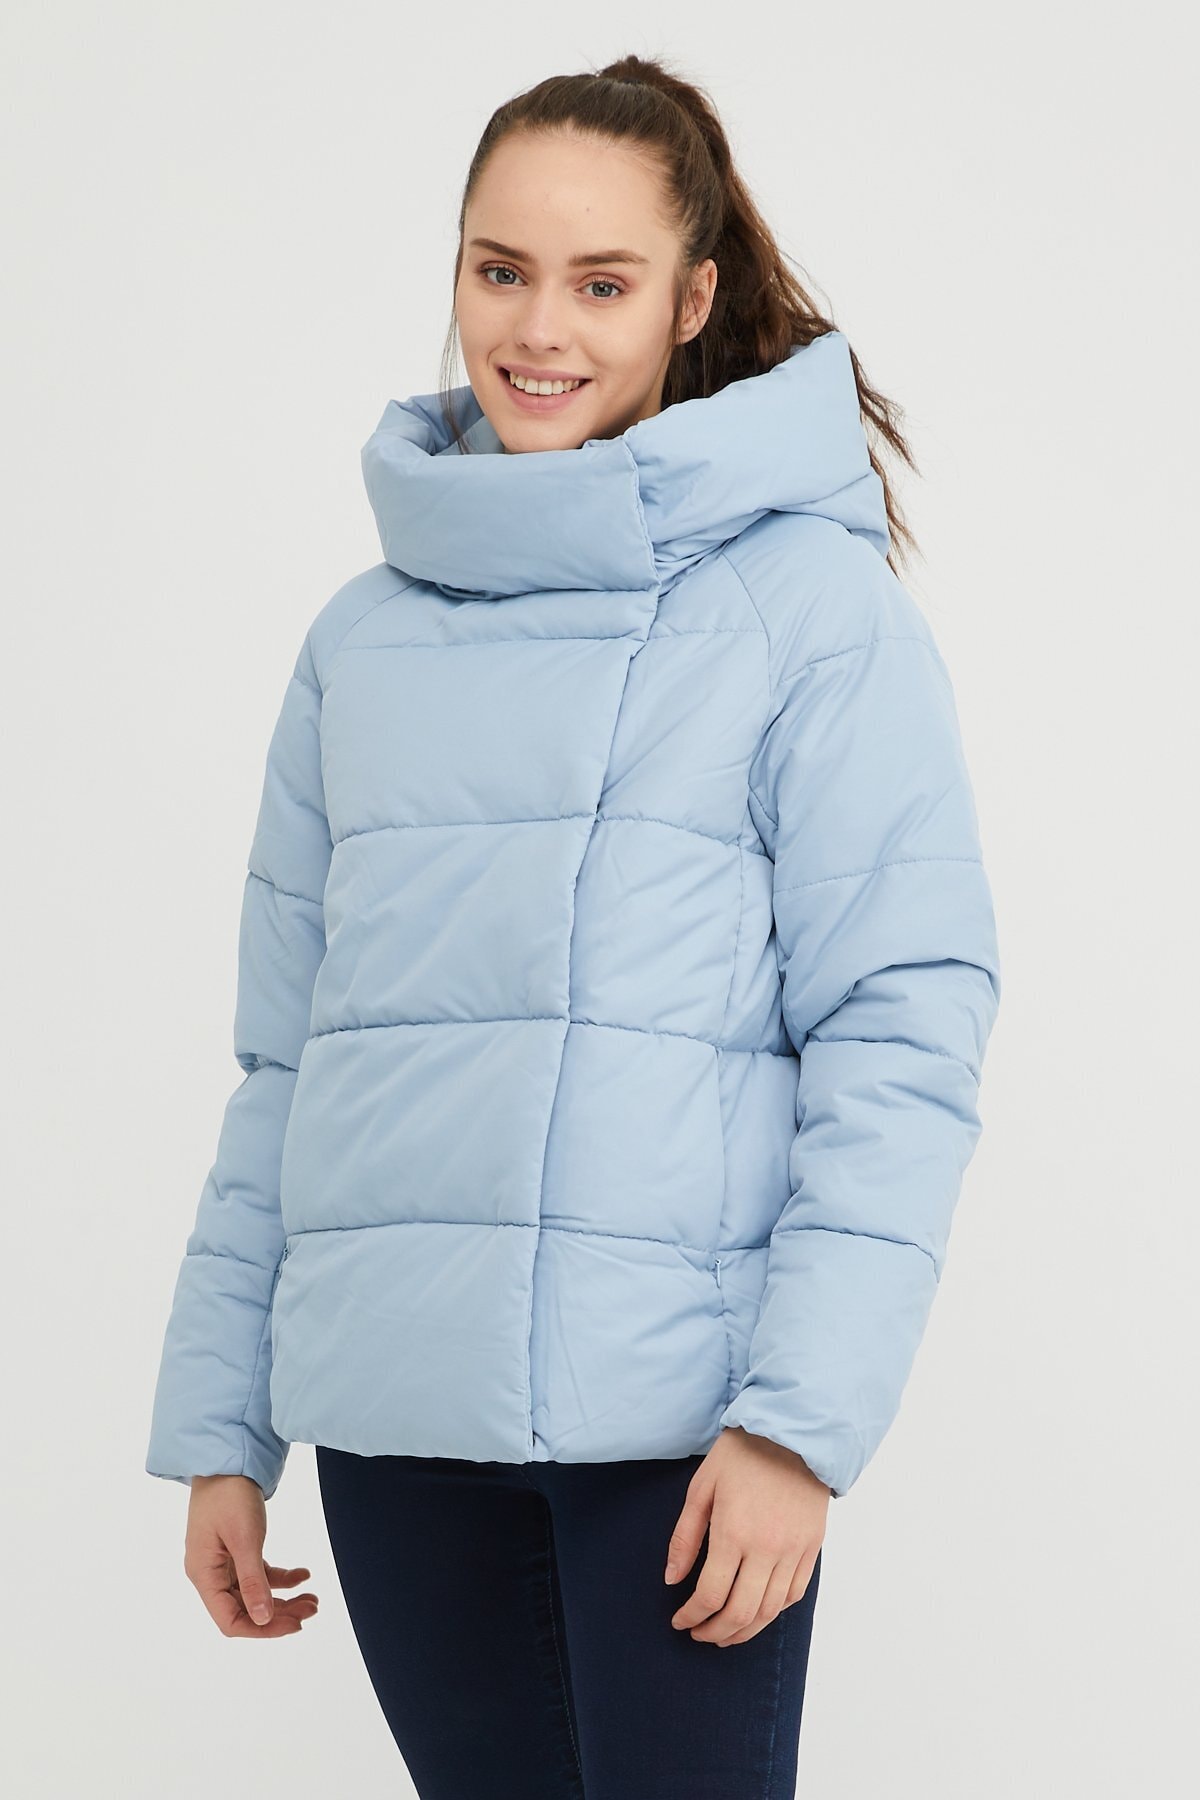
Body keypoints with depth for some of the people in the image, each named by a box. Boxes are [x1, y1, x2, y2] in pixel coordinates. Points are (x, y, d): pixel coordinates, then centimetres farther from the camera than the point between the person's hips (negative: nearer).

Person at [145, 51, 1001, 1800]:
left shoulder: (811, 599, -1)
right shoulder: (367, 635, 14)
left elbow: (904, 1030, -7)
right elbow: (285, 1053, 15)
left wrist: (802, 1415, -15)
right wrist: (222, 1426, 11)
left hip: (679, 1417, -4)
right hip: (392, 1420, 4)